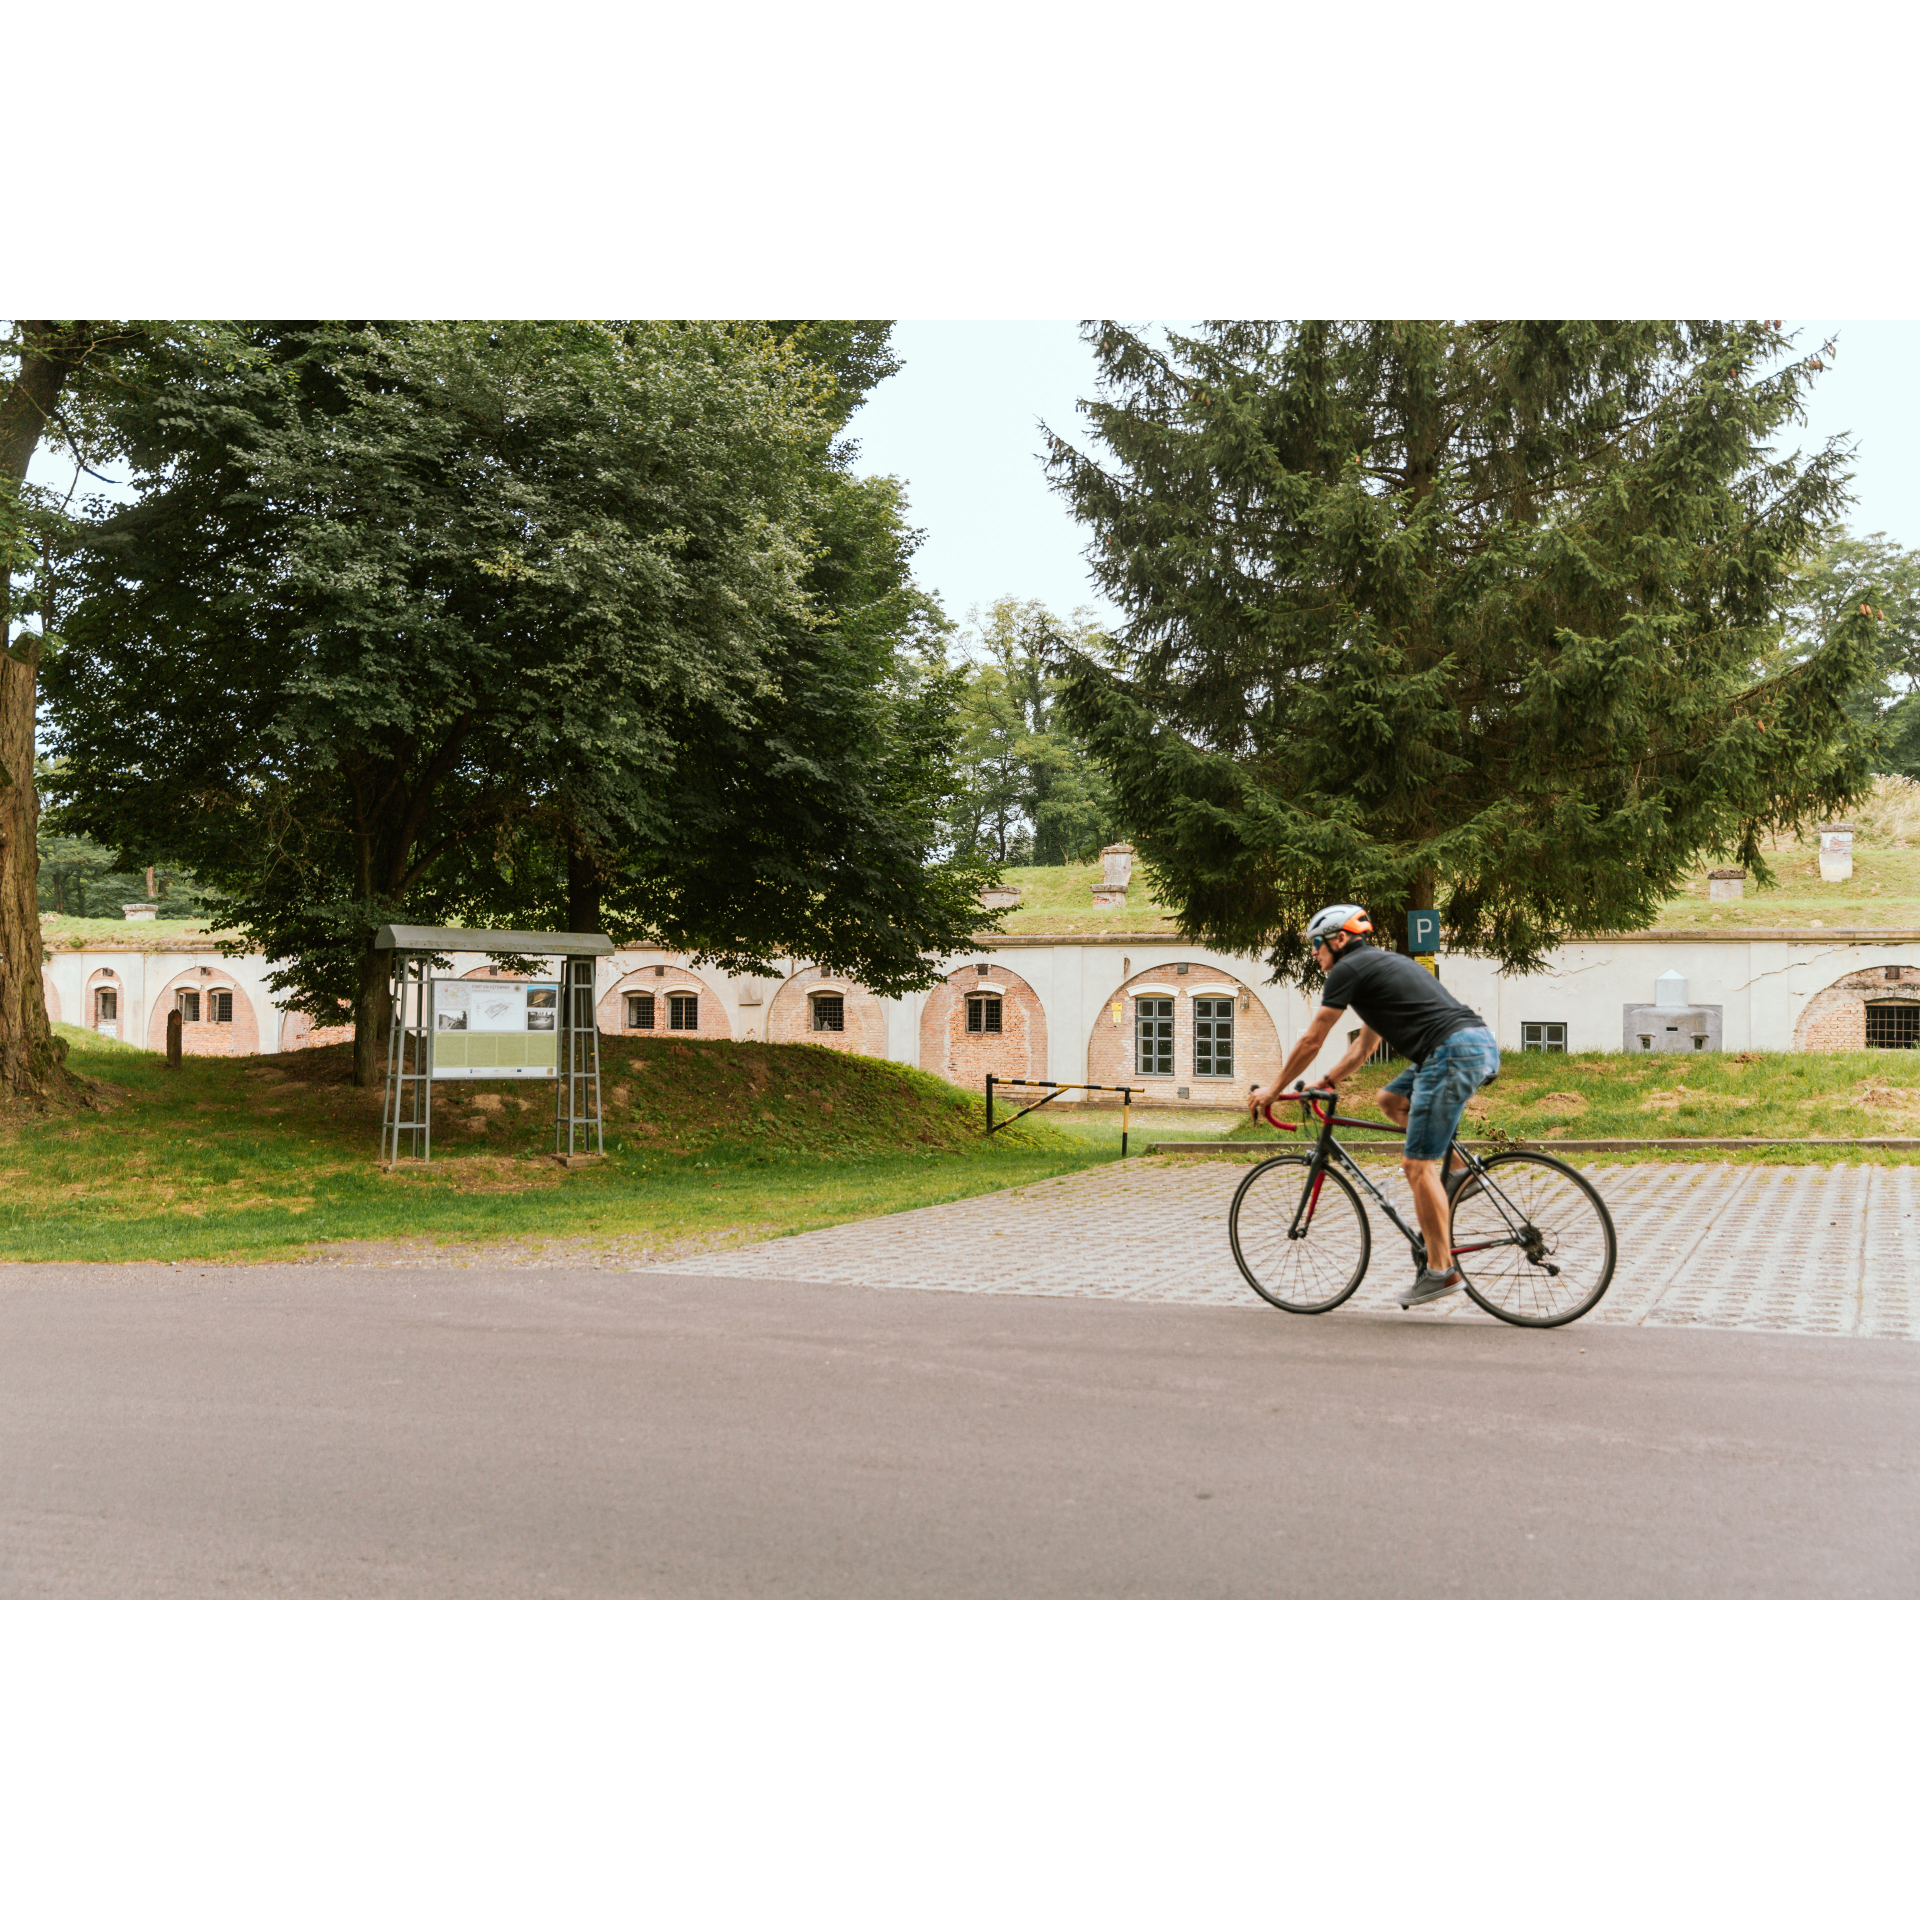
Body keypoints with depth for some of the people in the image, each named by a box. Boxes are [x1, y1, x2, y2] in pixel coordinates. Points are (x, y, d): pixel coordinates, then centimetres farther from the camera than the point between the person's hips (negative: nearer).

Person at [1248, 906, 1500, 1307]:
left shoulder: (1348, 969, 2)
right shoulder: (1383, 963, 29)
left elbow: (1311, 1042, 6)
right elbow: (1364, 1047, 37)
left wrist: (1274, 1090, 17)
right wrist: (1326, 1083, 38)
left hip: (1453, 1052, -9)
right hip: (1482, 1046, 9)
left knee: (1418, 1166, -6)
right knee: (1391, 1099, 23)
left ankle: (1441, 1271, -5)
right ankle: (1454, 1164, 12)